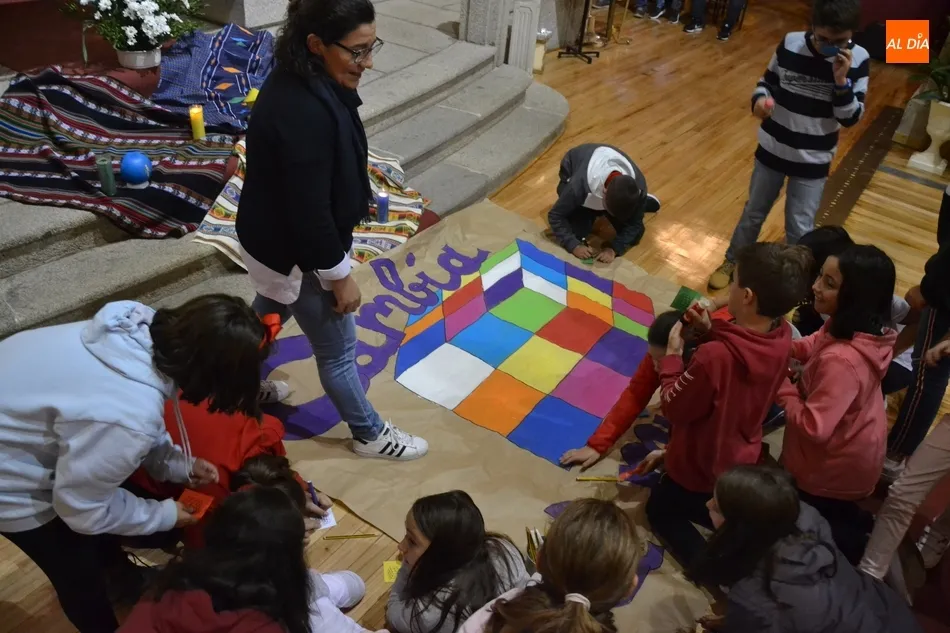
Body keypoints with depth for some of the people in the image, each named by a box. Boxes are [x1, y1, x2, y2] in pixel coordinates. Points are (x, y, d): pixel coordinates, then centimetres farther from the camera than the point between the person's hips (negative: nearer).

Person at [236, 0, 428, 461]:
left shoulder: (297, 82, -3)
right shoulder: (305, 112, -35)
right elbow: (310, 212, -29)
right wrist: (340, 276, -18)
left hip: (272, 241, 9)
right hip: (295, 253, -9)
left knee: (267, 317, 31)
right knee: (338, 350, 11)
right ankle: (369, 435, 33)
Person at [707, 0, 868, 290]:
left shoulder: (858, 60, -14)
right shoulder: (790, 44, -12)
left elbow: (851, 118, -12)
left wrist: (842, 82, -27)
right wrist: (759, 100, -20)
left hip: (813, 161, -1)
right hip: (772, 150, 1)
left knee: (800, 230, 4)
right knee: (754, 213, 18)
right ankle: (732, 262, 40)